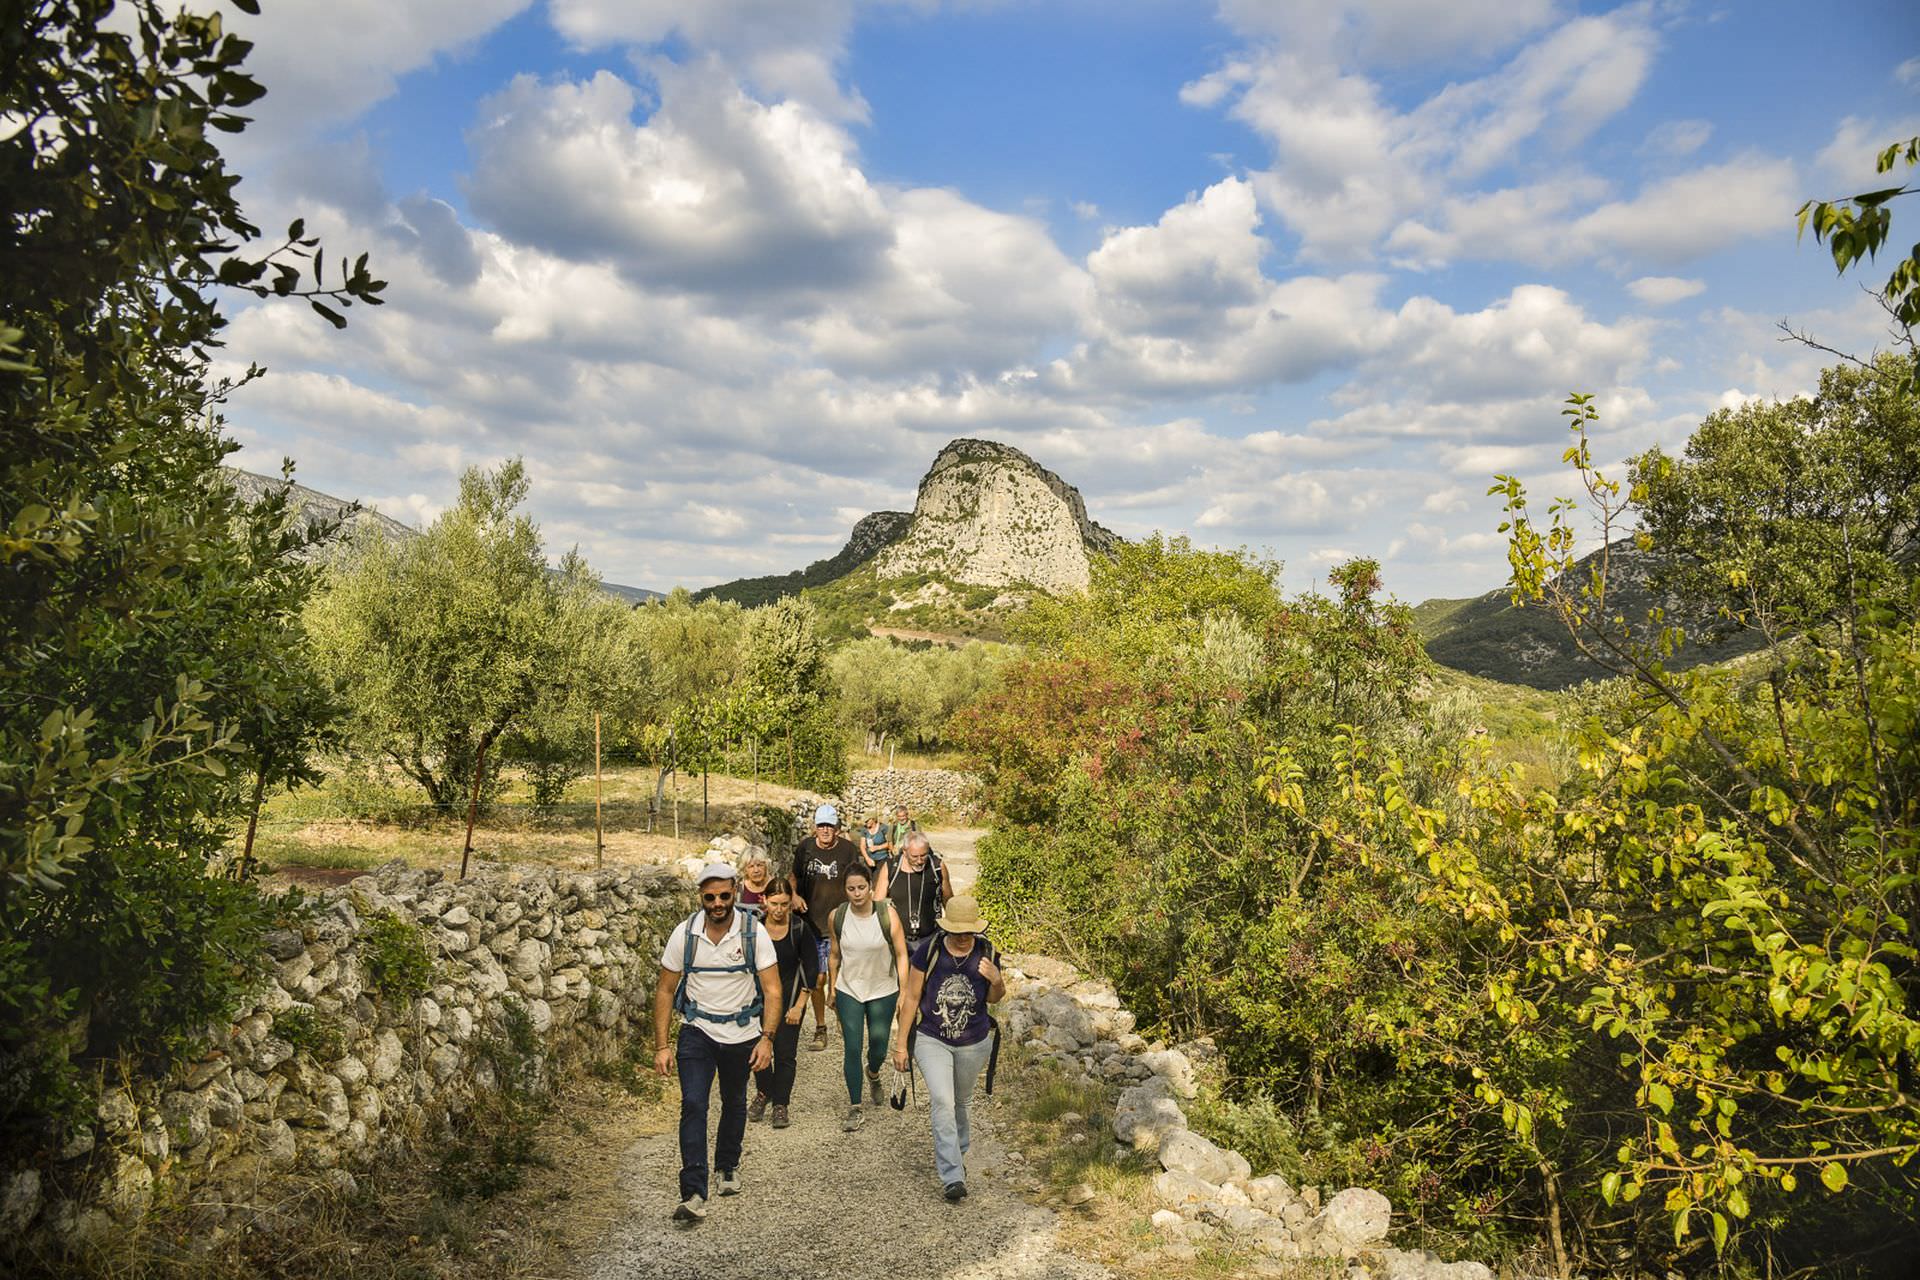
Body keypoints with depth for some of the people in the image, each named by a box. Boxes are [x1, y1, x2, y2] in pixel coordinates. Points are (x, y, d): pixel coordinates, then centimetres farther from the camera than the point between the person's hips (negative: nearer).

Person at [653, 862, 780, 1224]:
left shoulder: (753, 933, -14)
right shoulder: (684, 933, -12)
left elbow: (772, 990, -12)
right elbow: (665, 991, -5)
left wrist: (766, 1038, -23)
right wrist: (661, 1046, -9)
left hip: (742, 1034, 1)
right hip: (697, 1032, -1)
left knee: (734, 1102, 19)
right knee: (693, 1105, -16)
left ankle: (728, 1166, 44)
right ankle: (694, 1195, -15)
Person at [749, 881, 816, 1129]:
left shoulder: (799, 928, -12)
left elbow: (810, 968, -6)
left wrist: (799, 1006, -9)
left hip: (789, 996, -1)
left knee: (785, 1053, 0)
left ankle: (781, 1104, 16)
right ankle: (763, 1092, 29)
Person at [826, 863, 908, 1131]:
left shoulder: (887, 915, -16)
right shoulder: (836, 917, -9)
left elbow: (901, 955, -10)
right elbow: (834, 956, 5)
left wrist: (905, 992, -12)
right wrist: (832, 990, 11)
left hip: (883, 991, 0)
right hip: (849, 991, 1)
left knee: (878, 1049, 12)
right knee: (852, 1049, -4)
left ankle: (873, 1074, 47)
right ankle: (854, 1108, 10)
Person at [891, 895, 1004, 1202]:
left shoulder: (985, 952, -8)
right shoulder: (928, 951, -15)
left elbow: (994, 998, 7)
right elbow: (911, 998, -7)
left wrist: (996, 981, -17)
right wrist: (900, 1044, -4)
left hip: (974, 1043, 3)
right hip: (932, 1040, -2)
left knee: (959, 1102, 18)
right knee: (942, 1101, -17)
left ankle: (957, 1151, 45)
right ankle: (953, 1177, -14)